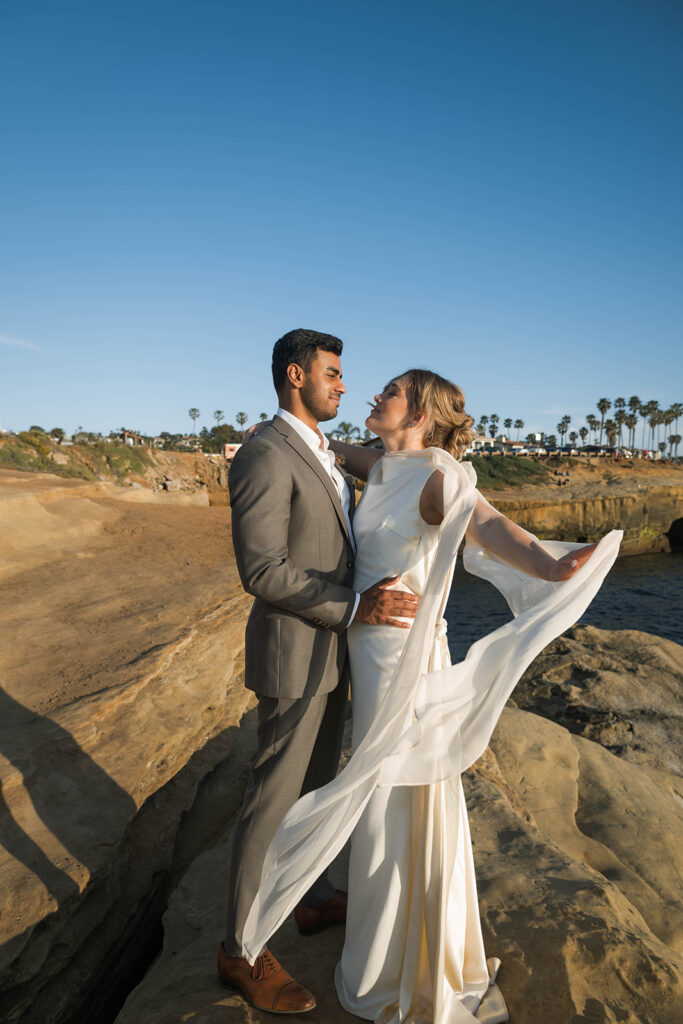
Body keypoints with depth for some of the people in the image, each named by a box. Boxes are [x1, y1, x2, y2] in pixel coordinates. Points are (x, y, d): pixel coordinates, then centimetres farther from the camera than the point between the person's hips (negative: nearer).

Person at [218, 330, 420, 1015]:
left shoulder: (321, 455, 11)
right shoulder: (263, 456, -21)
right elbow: (261, 572, -26)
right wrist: (356, 608, -29)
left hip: (330, 648, 10)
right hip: (294, 655, -10)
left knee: (316, 782, 22)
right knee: (274, 798, 3)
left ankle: (313, 897, 43)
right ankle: (241, 950, 22)